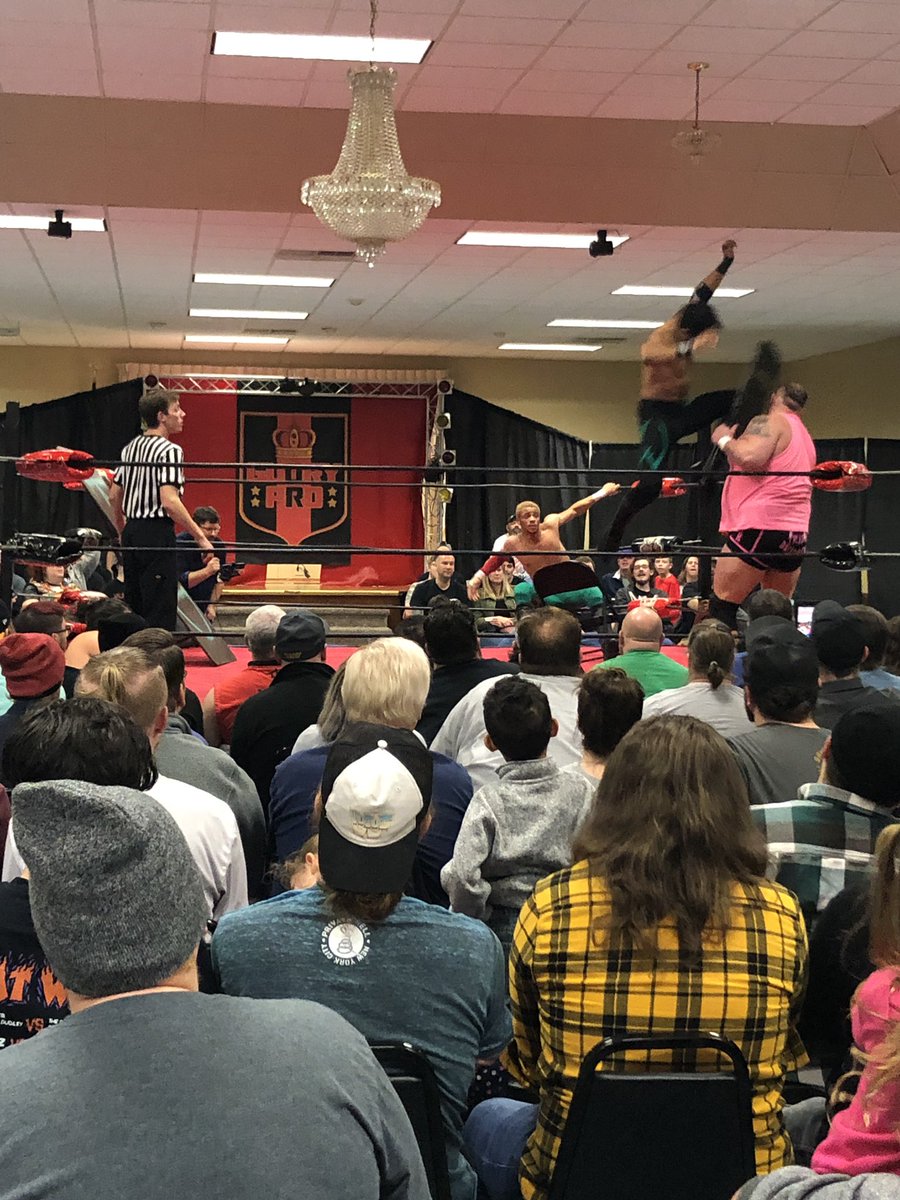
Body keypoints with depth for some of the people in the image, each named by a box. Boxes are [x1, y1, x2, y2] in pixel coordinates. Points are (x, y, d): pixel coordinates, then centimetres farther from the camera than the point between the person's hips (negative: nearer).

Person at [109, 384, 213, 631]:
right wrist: (200, 537, -17)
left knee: (133, 609, 14)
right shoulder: (169, 450, -12)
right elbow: (169, 502, -22)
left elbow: (114, 495, 18)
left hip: (132, 531, 9)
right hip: (157, 533, -9)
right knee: (160, 611, -5)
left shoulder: (131, 447, 14)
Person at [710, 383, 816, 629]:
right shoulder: (804, 436, 23)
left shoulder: (770, 422, -4)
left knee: (722, 603, -7)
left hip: (761, 527, -9)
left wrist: (725, 440, -5)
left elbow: (751, 457, -22)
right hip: (796, 534, 9)